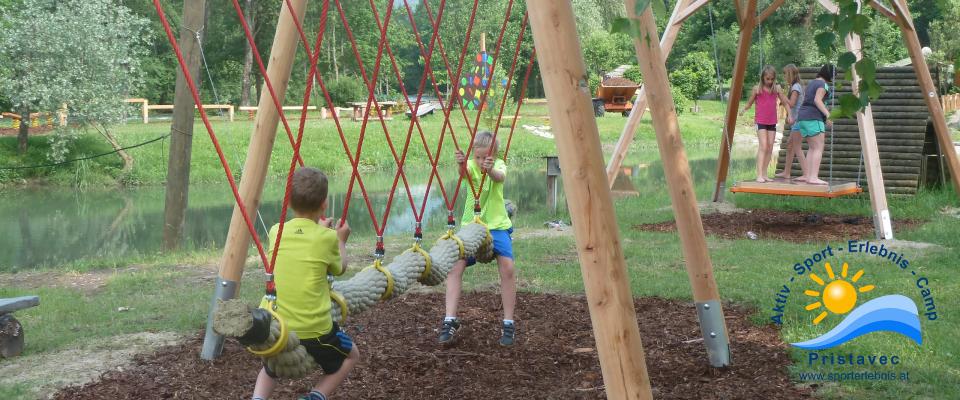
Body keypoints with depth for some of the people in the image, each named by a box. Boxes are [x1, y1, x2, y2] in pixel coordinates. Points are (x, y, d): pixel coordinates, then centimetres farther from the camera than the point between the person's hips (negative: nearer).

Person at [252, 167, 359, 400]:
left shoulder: (276, 232, 2)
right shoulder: (327, 238, -8)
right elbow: (339, 269, 12)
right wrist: (341, 240, 28)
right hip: (313, 330, -4)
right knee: (350, 356, 25)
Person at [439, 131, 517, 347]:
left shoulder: (498, 165, -6)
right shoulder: (471, 165, -5)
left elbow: (500, 177, -31)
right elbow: (464, 172, -31)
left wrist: (490, 170, -56)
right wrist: (461, 164, -56)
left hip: (497, 225, -1)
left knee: (507, 267, -20)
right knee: (455, 267, -15)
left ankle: (508, 323, -8)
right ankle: (450, 321, -9)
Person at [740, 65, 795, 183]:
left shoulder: (777, 88, 6)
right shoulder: (757, 88, -1)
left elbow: (785, 102, 10)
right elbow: (749, 103, 6)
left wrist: (789, 114, -2)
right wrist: (743, 110, -14)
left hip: (772, 122, 4)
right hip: (760, 121, -4)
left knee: (770, 148, 5)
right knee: (763, 146, -14)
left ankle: (764, 174, 13)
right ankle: (759, 175, -16)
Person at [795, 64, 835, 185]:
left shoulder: (811, 83, 19)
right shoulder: (823, 84, -7)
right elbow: (817, 100, -20)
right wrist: (828, 115, -27)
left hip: (802, 116, 9)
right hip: (813, 117, -9)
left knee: (812, 148, 13)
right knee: (819, 148, -9)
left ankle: (807, 175, 8)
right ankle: (813, 177, -19)